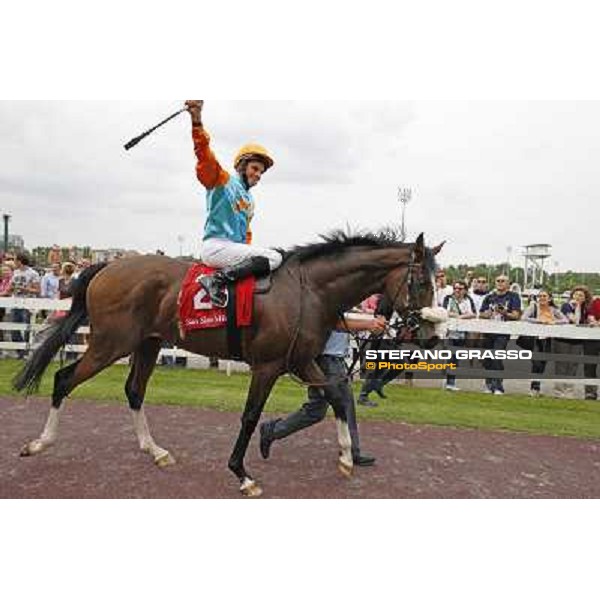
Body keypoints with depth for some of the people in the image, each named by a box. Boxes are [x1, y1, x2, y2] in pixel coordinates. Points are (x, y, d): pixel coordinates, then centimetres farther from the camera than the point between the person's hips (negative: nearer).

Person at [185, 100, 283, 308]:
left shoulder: (249, 200, 25)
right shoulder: (223, 181, 1)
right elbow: (205, 158, -17)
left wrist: (248, 251, 14)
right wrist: (197, 122, -31)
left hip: (236, 248, 9)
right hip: (216, 246, -9)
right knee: (275, 258, -19)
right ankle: (217, 280, -28)